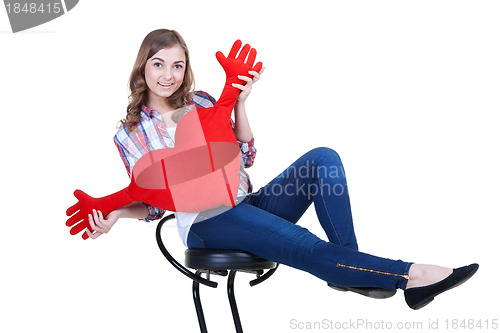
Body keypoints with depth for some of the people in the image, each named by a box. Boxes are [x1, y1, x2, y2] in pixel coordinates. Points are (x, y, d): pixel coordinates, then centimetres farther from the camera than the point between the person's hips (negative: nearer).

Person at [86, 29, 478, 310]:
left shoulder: (202, 101, 14)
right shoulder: (130, 134, 6)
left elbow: (244, 157, 9)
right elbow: (152, 203, 5)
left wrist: (239, 102, -2)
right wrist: (116, 214, -15)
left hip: (249, 204, 5)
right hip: (206, 222, -5)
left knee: (323, 158, -20)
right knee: (302, 244, -32)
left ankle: (349, 269, -27)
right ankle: (409, 275, -32)